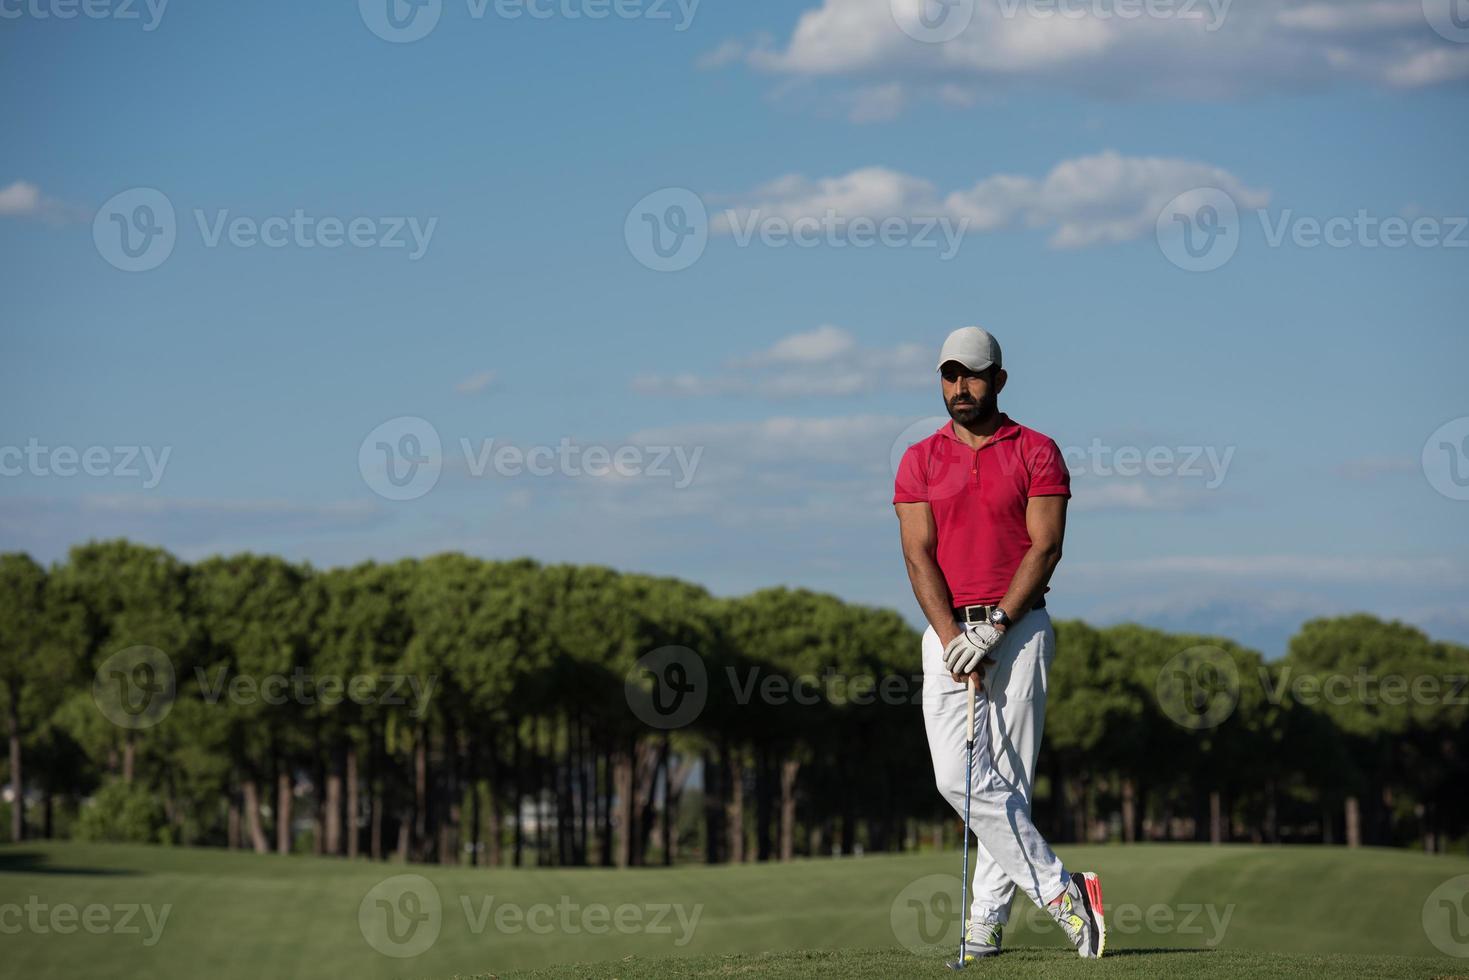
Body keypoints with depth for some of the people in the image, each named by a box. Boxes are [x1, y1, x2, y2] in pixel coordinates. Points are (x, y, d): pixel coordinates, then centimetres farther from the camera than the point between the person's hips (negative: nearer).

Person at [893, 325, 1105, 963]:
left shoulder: (1037, 452, 3)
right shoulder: (919, 461, 10)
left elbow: (1045, 547, -5)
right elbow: (919, 557, 1)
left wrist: (994, 626, -14)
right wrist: (952, 637, -13)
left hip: (1018, 629, -2)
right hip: (948, 632, 2)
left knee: (1008, 778, -5)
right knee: (959, 777, -10)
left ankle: (986, 920, -2)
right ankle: (1060, 891, -4)